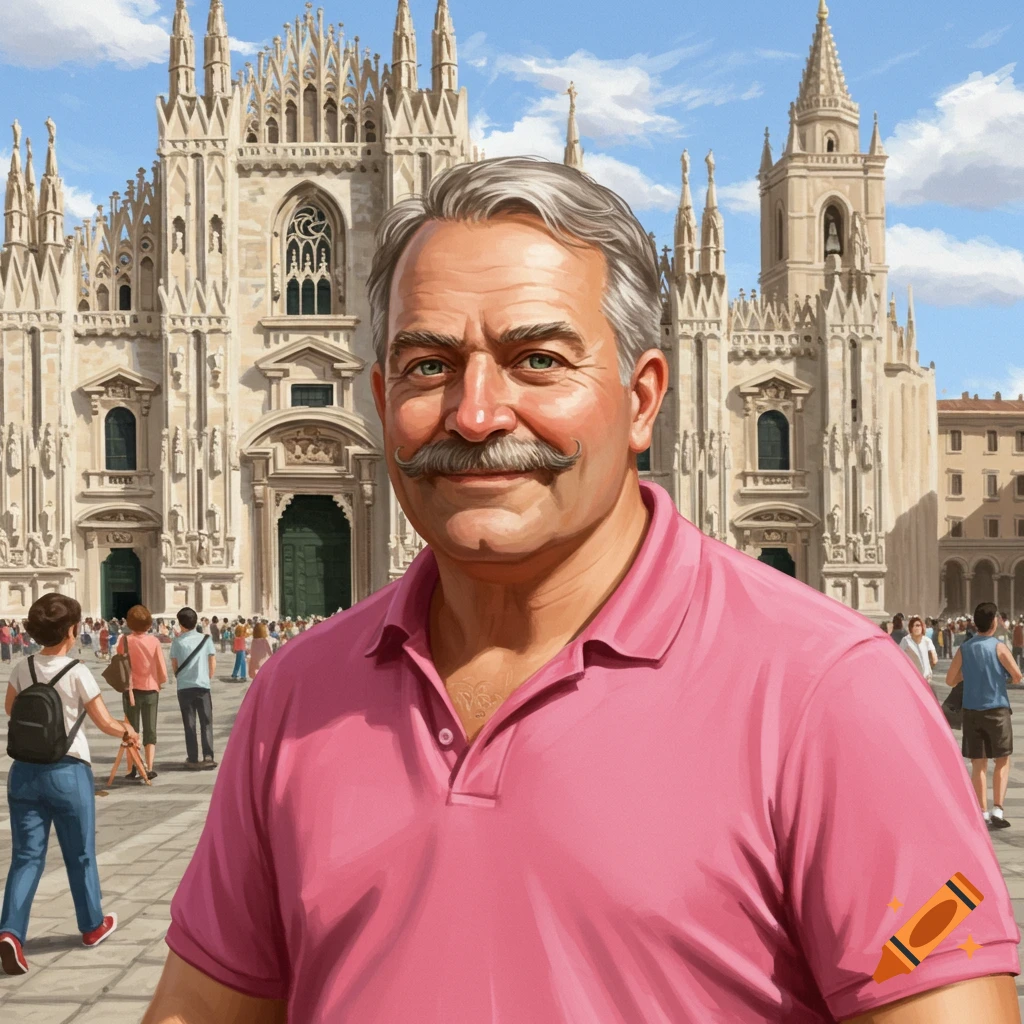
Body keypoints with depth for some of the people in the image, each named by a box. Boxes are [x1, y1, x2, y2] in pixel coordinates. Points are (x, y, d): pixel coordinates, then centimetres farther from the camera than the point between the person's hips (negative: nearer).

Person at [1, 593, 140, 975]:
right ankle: (93, 925, 30)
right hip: (68, 770, -3)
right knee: (80, 854, 13)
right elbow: (104, 722, -6)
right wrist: (128, 733, 14)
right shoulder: (77, 673, -13)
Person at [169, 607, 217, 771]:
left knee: (189, 724, 7)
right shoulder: (206, 639, -1)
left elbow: (174, 666, 3)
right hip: (203, 686, 0)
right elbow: (213, 664, 3)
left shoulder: (177, 642, -3)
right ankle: (208, 757, -1)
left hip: (184, 687, 0)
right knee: (206, 722, 7)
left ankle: (193, 759, 6)